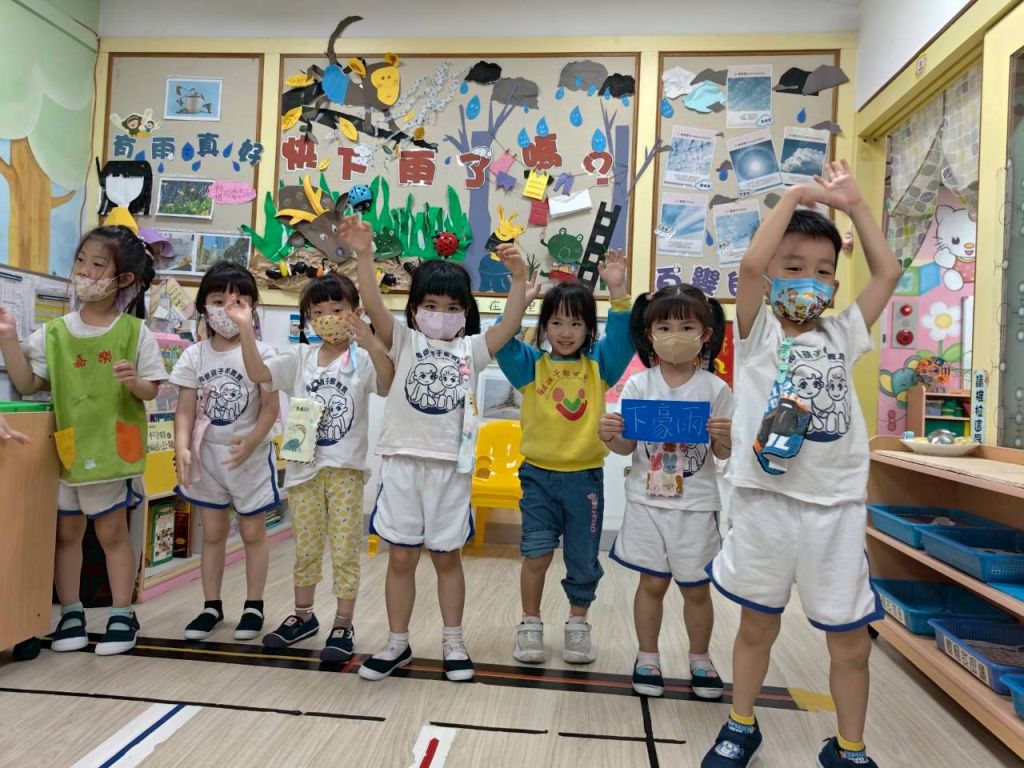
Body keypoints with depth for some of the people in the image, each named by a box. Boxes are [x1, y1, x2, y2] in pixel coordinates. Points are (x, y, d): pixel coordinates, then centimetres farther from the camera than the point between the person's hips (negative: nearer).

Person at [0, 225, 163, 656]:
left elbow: (152, 390, -4)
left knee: (112, 531, 6)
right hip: (64, 449, 3)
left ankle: (122, 616, 19)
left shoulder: (135, 332, -5)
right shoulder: (53, 333, 2)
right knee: (67, 531, 13)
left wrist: (135, 383, -25)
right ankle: (71, 614, 28)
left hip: (113, 449, -3)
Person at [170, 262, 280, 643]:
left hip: (250, 457, -3)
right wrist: (182, 449, -17)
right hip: (206, 455, 3)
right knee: (212, 533, 14)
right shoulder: (194, 356, -1)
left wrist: (251, 443, -26)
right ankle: (212, 605, 28)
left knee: (253, 533, 9)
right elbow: (186, 410, -3)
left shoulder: (262, 354, -10)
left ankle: (254, 606, 23)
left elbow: (271, 408, -12)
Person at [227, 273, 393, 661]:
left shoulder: (362, 358, -7)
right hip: (304, 466, 4)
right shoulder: (300, 358, 5)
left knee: (345, 550, 4)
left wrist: (372, 343, -41)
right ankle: (302, 616, 34)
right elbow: (257, 373, -5)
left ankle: (343, 625, 17)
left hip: (346, 467, -3)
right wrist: (247, 330, -18)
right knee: (306, 548, 16)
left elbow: (387, 385, -25)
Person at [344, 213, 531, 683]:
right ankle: (397, 643, 25)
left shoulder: (471, 349, 5)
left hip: (451, 467, 1)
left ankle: (453, 642, 29)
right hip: (403, 463, 0)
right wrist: (363, 256, -25)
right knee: (401, 557, 9)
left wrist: (518, 279, -21)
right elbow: (374, 307, -12)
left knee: (446, 556, 13)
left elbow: (510, 325, -8)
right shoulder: (404, 342, 3)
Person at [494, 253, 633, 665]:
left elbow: (623, 335, -8)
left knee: (583, 560, 10)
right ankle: (530, 624, 17)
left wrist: (618, 290, -21)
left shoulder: (599, 365, 4)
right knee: (537, 553, -4)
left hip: (586, 476, 1)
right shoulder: (530, 364, 2)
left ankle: (578, 624, 31)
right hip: (539, 474, -1)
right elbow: (503, 339, -11)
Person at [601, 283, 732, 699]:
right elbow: (627, 446, 0)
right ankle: (647, 658, 29)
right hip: (647, 500, 0)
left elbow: (724, 454, -1)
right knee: (652, 582, 10)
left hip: (696, 504, 0)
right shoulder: (638, 385, -4)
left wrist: (724, 438, -23)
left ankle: (700, 659, 35)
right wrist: (610, 435, -21)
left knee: (696, 587, 12)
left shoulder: (715, 389, -5)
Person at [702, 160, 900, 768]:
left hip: (835, 509, 3)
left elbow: (888, 273, 10)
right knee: (757, 625, 15)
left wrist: (853, 205, 10)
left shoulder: (843, 336, 10)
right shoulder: (758, 332, -1)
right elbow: (750, 265, -16)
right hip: (765, 503, -2)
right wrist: (794, 199, -7)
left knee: (851, 640, 11)